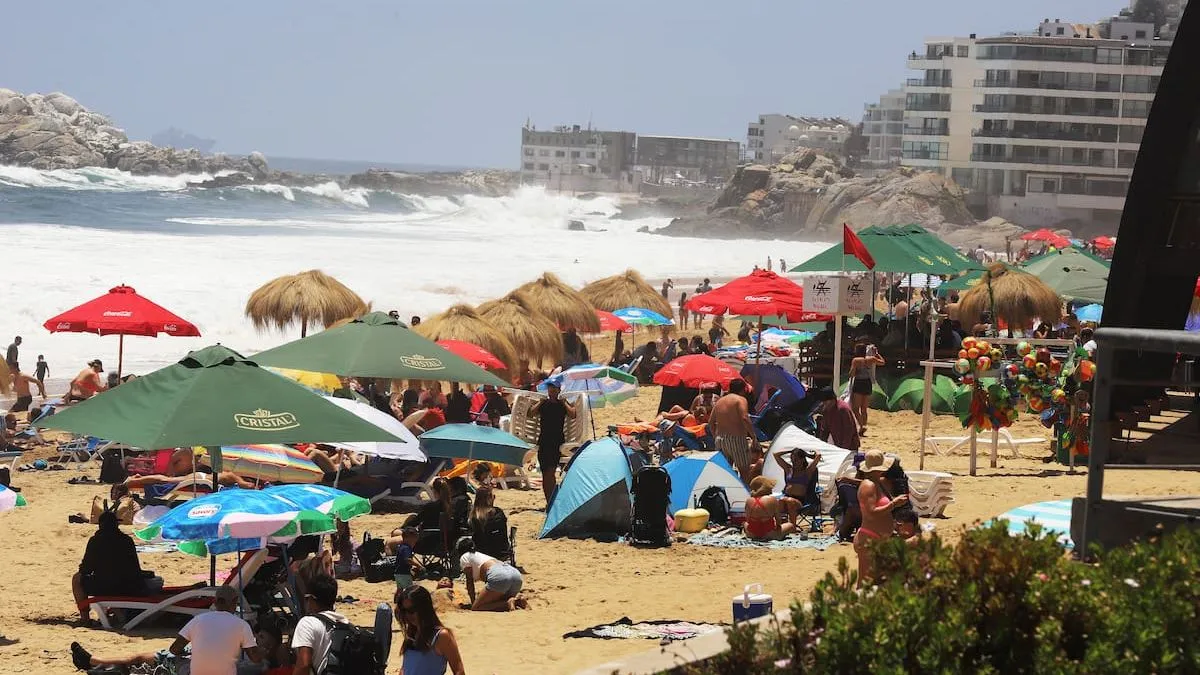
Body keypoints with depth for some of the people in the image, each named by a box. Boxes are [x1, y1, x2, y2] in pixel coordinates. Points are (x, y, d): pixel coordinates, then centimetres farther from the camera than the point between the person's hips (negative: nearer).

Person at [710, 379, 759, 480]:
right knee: (744, 471, -3)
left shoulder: (719, 401, 17)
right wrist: (754, 438, -16)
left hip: (720, 439, 7)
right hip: (736, 438, -7)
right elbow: (745, 419, -18)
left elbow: (711, 421, 15)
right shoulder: (740, 400, -5)